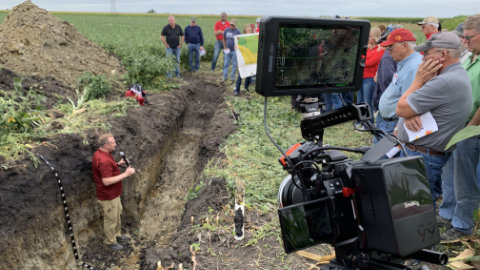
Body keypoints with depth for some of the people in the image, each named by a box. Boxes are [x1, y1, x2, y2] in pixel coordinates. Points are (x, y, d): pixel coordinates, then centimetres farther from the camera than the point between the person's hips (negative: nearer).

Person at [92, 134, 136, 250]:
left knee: (117, 214, 27)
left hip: (114, 194, 10)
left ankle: (117, 234, 47)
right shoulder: (104, 160, -33)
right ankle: (111, 241, 31)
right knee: (110, 219, 11)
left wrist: (118, 164, 3)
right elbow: (106, 181, -35)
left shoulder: (100, 153, 1)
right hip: (108, 197, -10)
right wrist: (125, 174, -33)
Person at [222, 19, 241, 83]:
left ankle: (232, 77, 12)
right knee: (226, 64, 5)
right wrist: (225, 48, 5)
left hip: (235, 51, -3)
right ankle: (224, 77, 13)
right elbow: (224, 39, 13)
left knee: (234, 64, 3)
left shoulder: (238, 31, -4)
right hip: (227, 50, 3)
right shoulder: (226, 30, 4)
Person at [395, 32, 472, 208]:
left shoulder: (445, 82, -23)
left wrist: (419, 80, -9)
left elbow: (401, 109, -19)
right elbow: (420, 102, 13)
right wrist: (411, 114, -10)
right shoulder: (459, 75, 13)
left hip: (424, 158, -10)